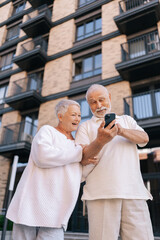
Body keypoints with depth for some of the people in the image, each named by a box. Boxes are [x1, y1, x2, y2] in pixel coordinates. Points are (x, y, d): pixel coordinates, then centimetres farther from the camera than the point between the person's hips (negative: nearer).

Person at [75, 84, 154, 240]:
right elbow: (83, 159, 0)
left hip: (133, 191, 2)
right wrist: (100, 141, -20)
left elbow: (144, 139, 5)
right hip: (101, 192, -1)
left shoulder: (126, 120, 22)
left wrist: (122, 131, -15)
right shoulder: (85, 126, 14)